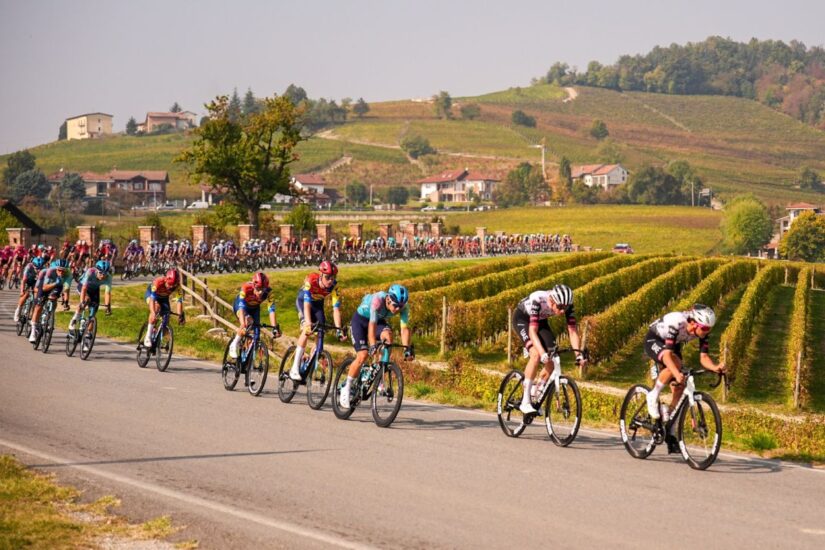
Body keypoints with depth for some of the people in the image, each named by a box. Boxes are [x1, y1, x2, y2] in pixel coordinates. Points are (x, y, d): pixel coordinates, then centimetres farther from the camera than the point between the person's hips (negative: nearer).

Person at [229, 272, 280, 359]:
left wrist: (275, 327, -45)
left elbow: (271, 310, -36)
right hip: (240, 304, -3)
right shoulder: (246, 288, -40)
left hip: (254, 307, 4)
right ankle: (234, 345, -15)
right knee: (248, 321, -32)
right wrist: (242, 325, -58)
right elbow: (241, 307, -46)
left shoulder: (268, 291, -33)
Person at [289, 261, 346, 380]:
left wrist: (339, 330, -38)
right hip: (303, 301, -4)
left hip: (318, 304, 4)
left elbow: (336, 308, -30)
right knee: (307, 330, -24)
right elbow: (307, 304, -42)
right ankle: (295, 368, -25)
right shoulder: (311, 280, -36)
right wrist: (308, 323, -53)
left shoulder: (334, 286, -27)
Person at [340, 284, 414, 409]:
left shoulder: (403, 306, -25)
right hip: (360, 320, -4)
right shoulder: (378, 300, -38)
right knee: (363, 355, -19)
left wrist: (407, 348, -41)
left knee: (388, 335, -30)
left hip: (379, 320, 4)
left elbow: (404, 328, -28)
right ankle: (347, 388, -1)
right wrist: (373, 345, -54)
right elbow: (372, 324, -43)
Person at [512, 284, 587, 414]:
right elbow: (532, 331, -42)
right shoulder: (538, 300, -39)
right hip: (522, 318, -5)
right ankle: (525, 402, -24)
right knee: (536, 355, -28)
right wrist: (543, 353, -55)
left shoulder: (566, 305, -26)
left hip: (541, 320, 5)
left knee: (550, 365, -8)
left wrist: (578, 354, -38)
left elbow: (573, 331, -25)